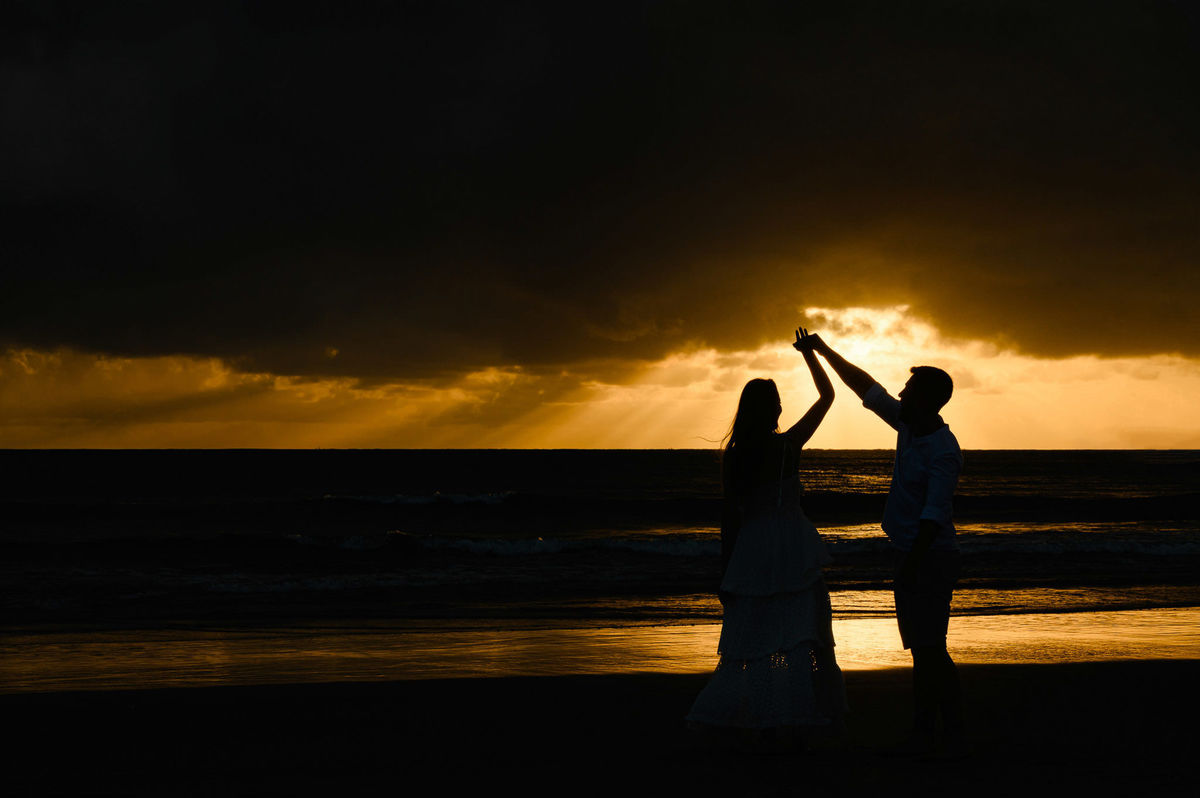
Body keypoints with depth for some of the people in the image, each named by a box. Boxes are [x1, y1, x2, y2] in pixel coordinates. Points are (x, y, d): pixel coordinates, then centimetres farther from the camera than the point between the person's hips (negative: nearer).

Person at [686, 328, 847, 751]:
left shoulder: (733, 457, 3)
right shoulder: (787, 445, -6)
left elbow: (729, 516, 6)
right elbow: (827, 396, 5)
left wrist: (727, 570, 12)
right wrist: (809, 353, 17)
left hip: (750, 548, 4)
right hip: (791, 547, -4)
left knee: (749, 634, 9)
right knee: (797, 635, 1)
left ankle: (747, 724, 8)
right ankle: (787, 726, -4)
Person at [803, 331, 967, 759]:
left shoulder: (943, 450, -18)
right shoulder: (907, 426, 7)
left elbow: (935, 513, -22)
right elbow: (867, 387, 17)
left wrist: (912, 564, -26)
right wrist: (823, 350, 20)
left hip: (931, 556, -9)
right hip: (908, 553, 9)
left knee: (931, 649, -10)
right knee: (920, 649, 9)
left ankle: (953, 736, -6)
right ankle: (923, 735, 12)